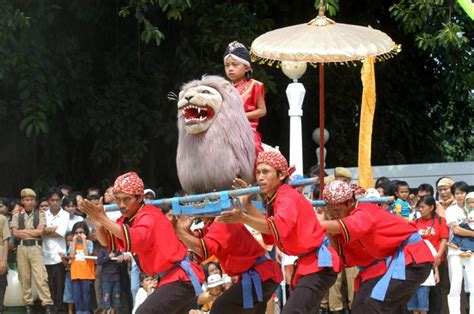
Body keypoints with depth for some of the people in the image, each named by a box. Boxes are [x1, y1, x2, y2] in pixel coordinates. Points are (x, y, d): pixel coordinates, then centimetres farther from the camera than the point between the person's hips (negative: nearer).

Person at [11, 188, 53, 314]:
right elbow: (15, 233, 0)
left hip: (35, 248, -2)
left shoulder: (40, 214, 6)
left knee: (41, 277, -10)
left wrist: (23, 231, -2)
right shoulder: (17, 215, 9)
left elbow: (40, 231, -6)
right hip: (22, 248, 2)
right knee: (24, 278, 4)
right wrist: (32, 232, -3)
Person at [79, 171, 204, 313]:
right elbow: (107, 242, 9)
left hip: (180, 279, -11)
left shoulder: (149, 216, -16)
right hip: (173, 279, 11)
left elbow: (137, 239, -35)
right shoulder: (128, 219, 11)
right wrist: (96, 221, -9)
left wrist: (103, 219, -32)